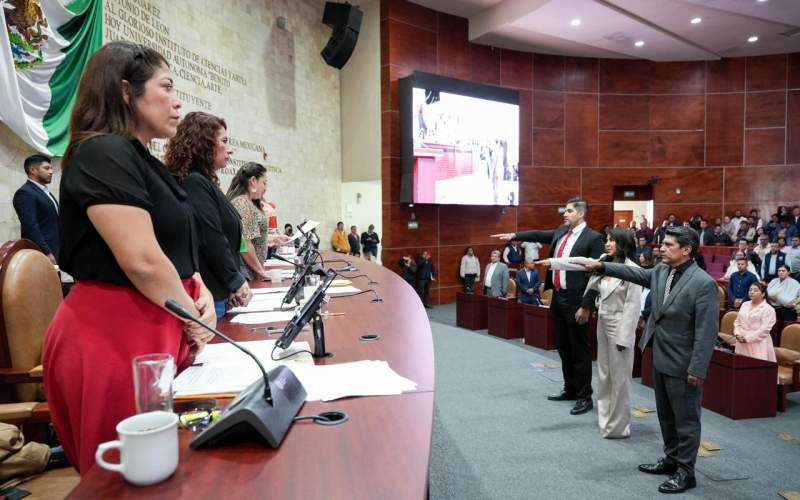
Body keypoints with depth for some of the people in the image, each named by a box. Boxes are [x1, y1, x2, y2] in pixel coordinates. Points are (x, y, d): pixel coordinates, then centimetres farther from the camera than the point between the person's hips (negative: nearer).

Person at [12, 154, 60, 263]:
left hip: (54, 250, 9)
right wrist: (47, 253, -23)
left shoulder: (45, 192, 20)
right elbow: (30, 227, -20)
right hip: (41, 253, -9)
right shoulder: (25, 193, -10)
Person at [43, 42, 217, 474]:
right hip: (112, 337, -9)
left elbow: (172, 246, 20)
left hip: (154, 332, 9)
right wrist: (195, 319, -8)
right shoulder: (102, 155, -15)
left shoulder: (141, 161, 14)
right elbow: (142, 261, -22)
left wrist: (199, 290, 1)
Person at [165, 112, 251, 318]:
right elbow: (212, 241, -19)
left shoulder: (202, 182, 15)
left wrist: (232, 286, 9)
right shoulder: (195, 183, -14)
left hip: (218, 292, 9)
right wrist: (236, 281, -9)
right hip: (208, 294, -9)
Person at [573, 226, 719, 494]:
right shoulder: (661, 271, 2)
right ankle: (671, 459, 38)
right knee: (665, 415, 21)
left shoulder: (703, 283, -20)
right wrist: (600, 266, -1)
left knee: (686, 420, 8)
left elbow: (707, 330, -21)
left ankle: (686, 472, 22)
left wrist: (697, 370, -20)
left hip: (682, 365, -8)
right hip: (660, 359, 8)